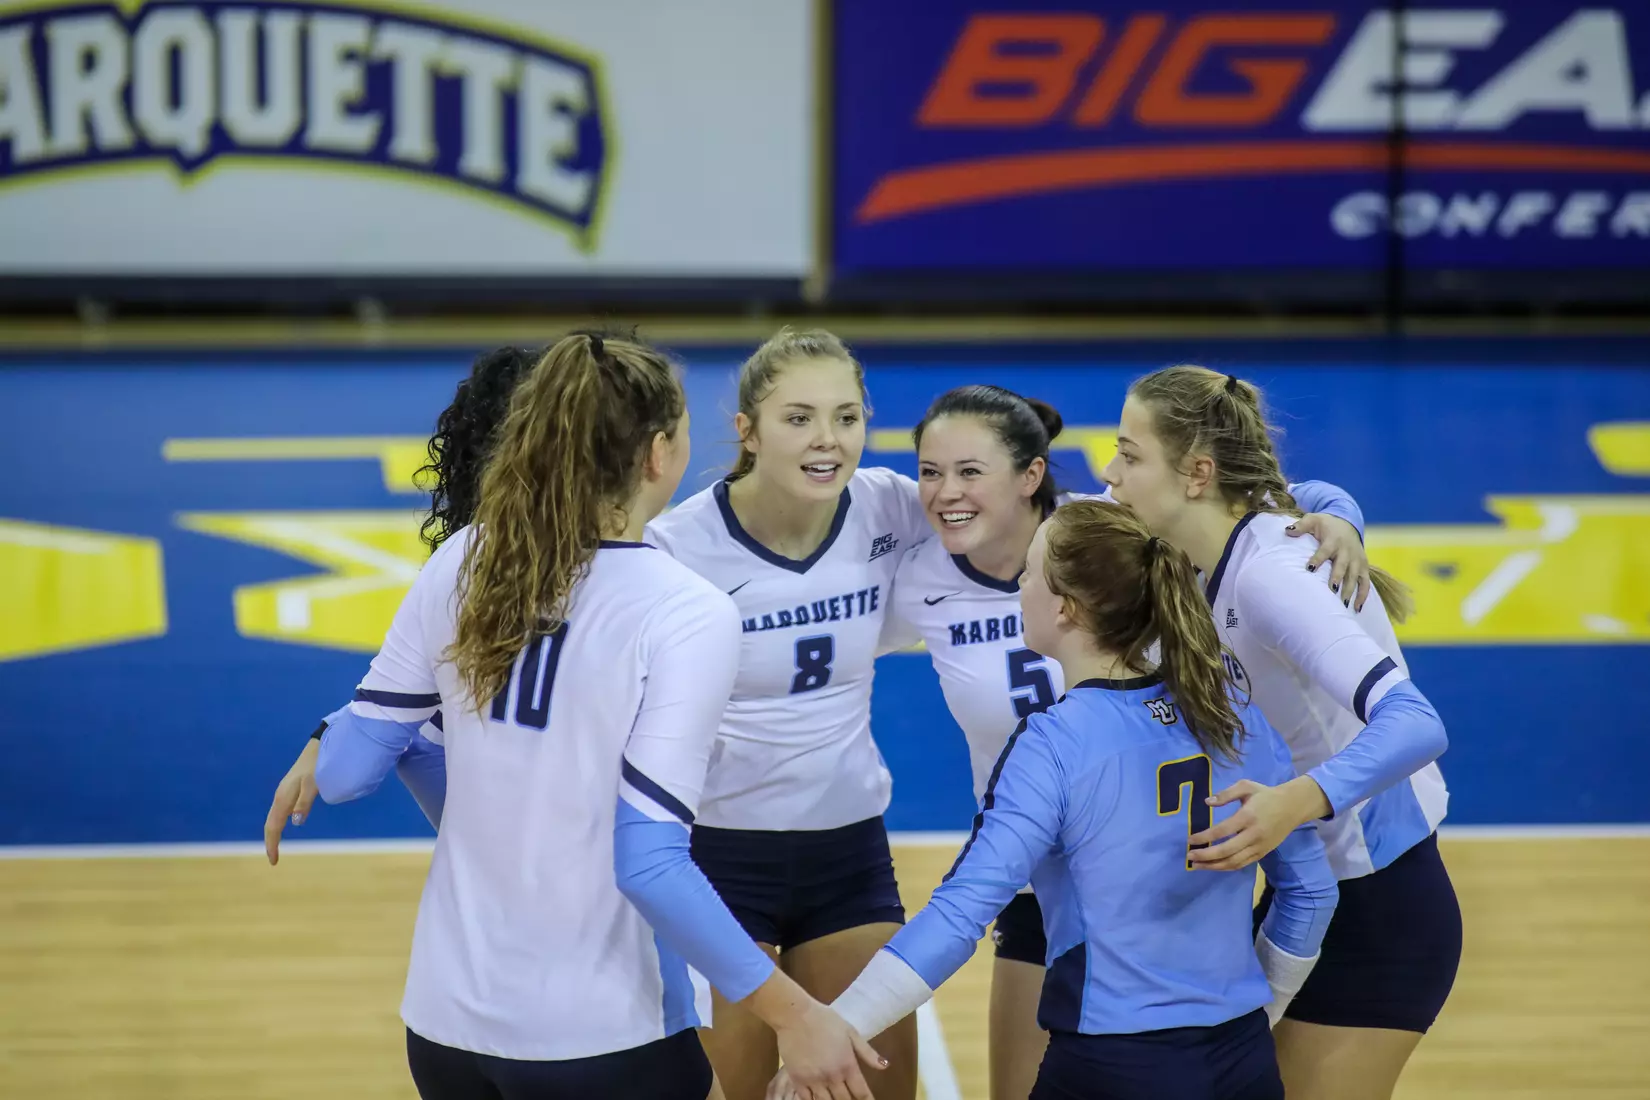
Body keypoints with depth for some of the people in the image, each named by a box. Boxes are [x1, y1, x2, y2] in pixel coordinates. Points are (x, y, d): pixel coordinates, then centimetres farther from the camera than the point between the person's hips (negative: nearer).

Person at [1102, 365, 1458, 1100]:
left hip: (1378, 915, -9)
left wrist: (1299, 801, -52)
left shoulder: (1269, 576, -27)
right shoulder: (1221, 560, -1)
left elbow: (1413, 724, -38)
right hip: (1308, 895, 9)